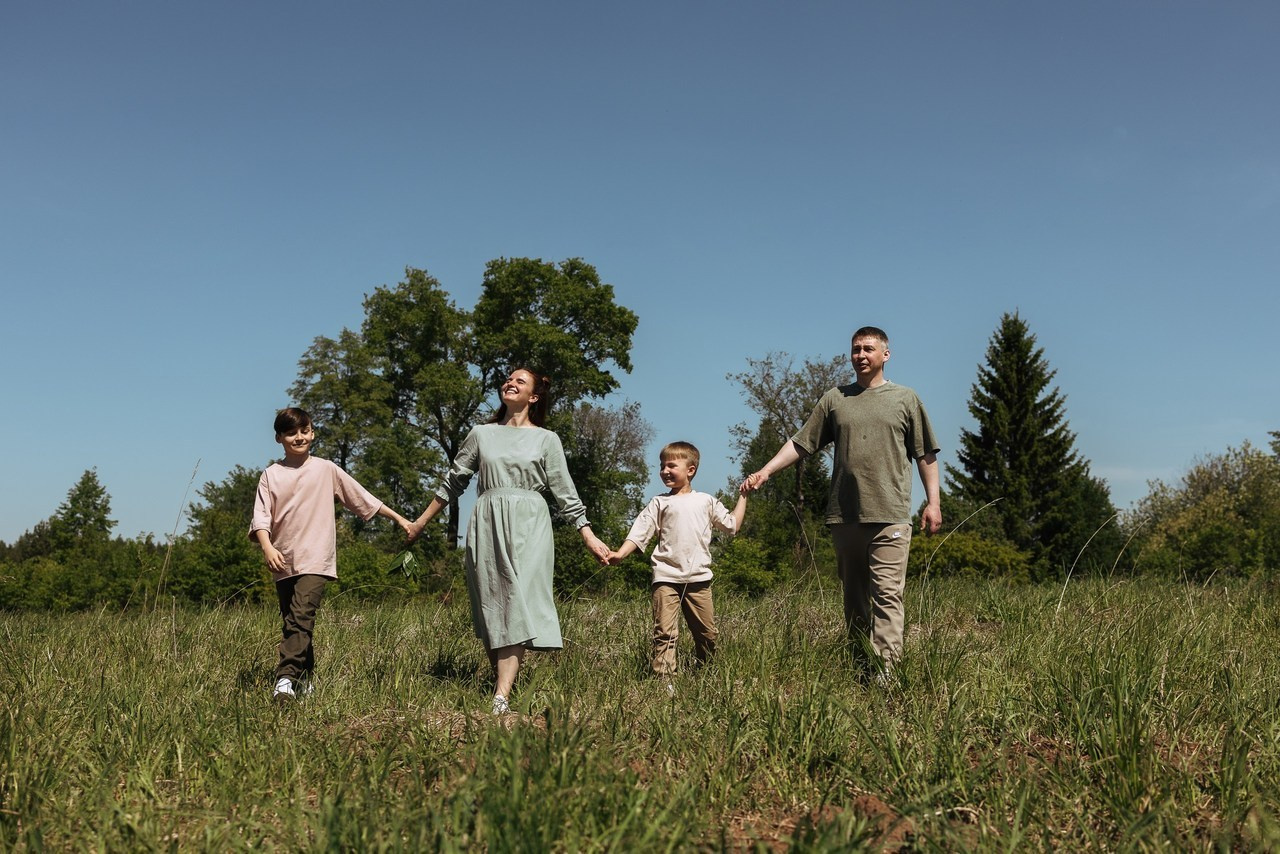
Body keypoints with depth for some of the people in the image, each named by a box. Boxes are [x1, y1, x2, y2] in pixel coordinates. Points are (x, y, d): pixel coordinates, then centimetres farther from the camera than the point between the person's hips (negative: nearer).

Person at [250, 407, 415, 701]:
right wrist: (267, 547, -19)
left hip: (315, 558, -3)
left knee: (301, 617, -19)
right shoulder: (271, 475, 7)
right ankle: (304, 680, 21)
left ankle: (286, 678, -25)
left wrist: (398, 518, 11)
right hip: (283, 561, 3)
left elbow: (362, 497, 10)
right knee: (291, 622, 10)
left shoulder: (326, 470, 5)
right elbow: (261, 516, -1)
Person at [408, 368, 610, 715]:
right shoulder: (482, 434, 15)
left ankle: (501, 697, -23)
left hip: (527, 527, -3)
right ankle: (503, 676, 7)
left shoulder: (546, 439, 10)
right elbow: (453, 481, 21)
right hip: (486, 526, 3)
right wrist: (420, 522, 21)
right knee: (491, 604, -1)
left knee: (518, 600, -15)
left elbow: (565, 493, 7)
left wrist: (589, 536, -1)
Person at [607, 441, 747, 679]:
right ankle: (663, 677, -12)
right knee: (664, 633, -11)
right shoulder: (659, 503, 8)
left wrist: (743, 496, 19)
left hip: (699, 578, 2)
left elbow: (732, 525, 17)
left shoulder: (705, 501, 12)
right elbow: (639, 533, 1)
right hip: (667, 577, -2)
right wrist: (620, 554, -14)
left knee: (707, 634, 8)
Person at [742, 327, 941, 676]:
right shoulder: (834, 399, 14)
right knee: (853, 596, 8)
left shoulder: (905, 399, 9)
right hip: (844, 516, 3)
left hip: (890, 516, -3)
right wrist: (765, 471, 1)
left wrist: (933, 502, 2)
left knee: (887, 595, -11)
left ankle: (885, 672, -14)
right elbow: (801, 443, 12)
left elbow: (925, 455, 9)